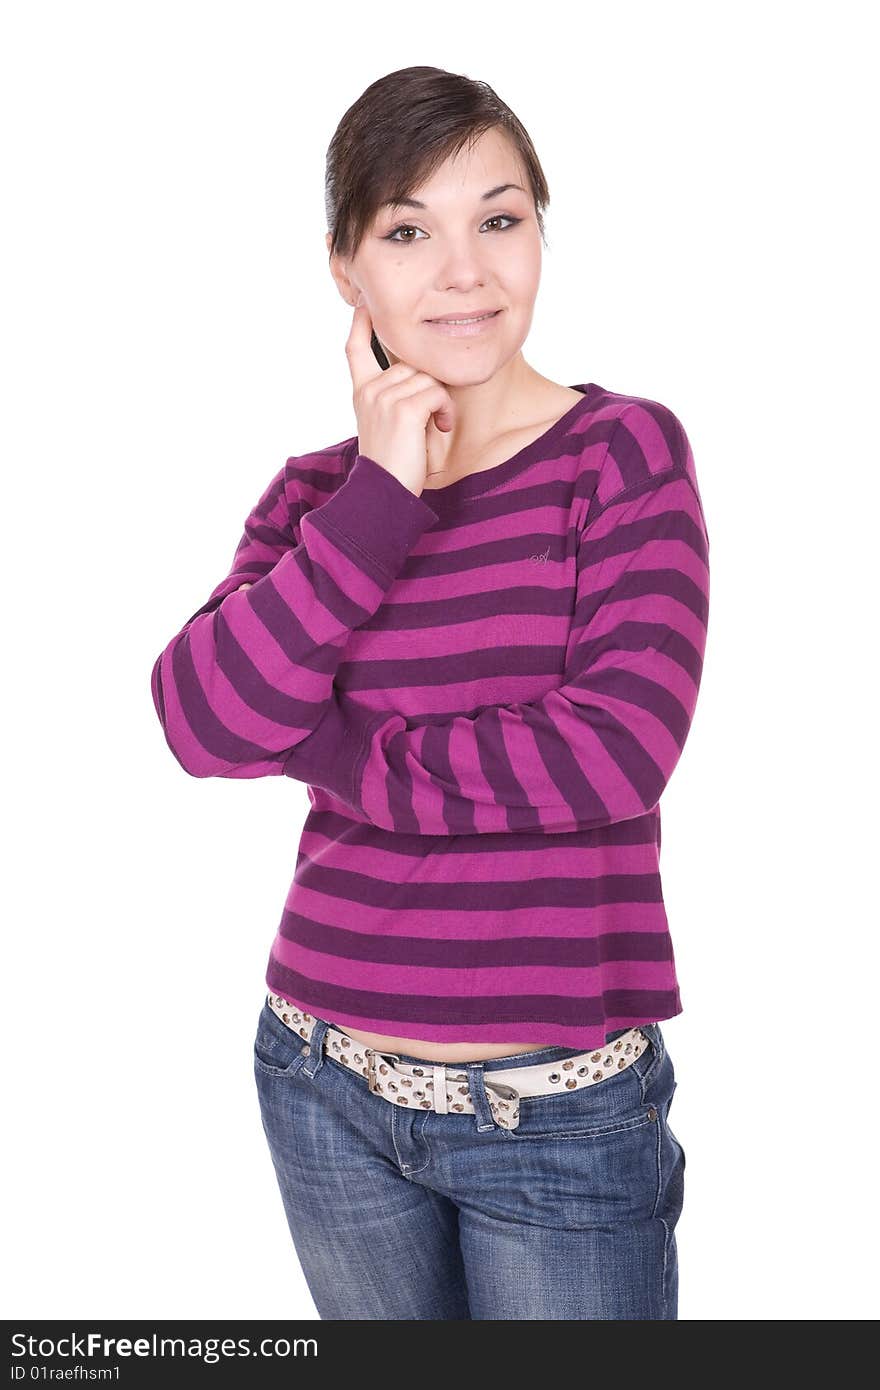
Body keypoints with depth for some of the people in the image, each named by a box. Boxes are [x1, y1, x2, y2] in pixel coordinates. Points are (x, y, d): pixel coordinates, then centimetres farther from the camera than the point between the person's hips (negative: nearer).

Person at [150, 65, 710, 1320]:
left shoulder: (625, 451, -7)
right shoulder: (318, 493, 3)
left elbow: (618, 747, -20)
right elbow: (203, 722, -12)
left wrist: (320, 747, -12)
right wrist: (379, 496, -17)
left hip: (557, 1107, -3)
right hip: (325, 1085, 4)